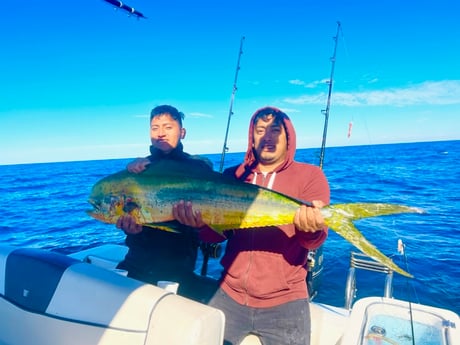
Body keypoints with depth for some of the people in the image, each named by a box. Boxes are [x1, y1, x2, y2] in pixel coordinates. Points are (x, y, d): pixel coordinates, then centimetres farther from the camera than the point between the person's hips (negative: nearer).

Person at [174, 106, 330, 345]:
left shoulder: (310, 175, -4)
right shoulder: (233, 175, 4)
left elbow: (313, 240, -14)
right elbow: (217, 234, 1)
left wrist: (311, 230, -37)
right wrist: (202, 220, -21)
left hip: (284, 301, -2)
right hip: (229, 294, 3)